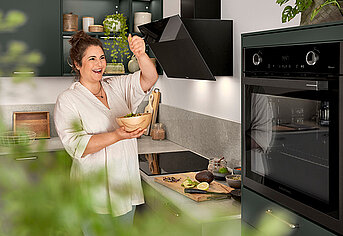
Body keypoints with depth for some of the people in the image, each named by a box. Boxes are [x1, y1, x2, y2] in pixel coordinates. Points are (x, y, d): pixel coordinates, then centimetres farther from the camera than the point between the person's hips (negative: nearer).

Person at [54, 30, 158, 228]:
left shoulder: (117, 87, 8)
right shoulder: (67, 100, -7)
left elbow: (149, 78, -2)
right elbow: (75, 145, -17)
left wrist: (141, 54, -22)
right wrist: (117, 135, -28)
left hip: (126, 185, 5)